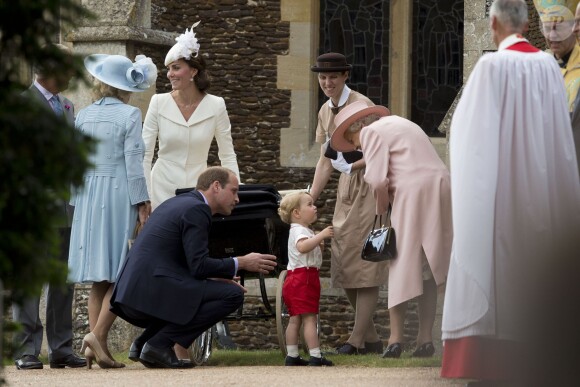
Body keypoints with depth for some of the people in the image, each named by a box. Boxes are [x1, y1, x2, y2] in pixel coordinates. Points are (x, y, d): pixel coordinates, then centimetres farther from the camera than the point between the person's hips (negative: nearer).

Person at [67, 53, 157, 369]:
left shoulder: (83, 116, 9)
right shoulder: (130, 115, -5)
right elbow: (133, 162, -9)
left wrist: (77, 201, 16)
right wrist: (142, 204, -6)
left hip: (88, 196, 5)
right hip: (119, 194, -5)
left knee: (99, 279, 8)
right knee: (120, 275, -2)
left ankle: (97, 347, 4)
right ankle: (97, 338, -16)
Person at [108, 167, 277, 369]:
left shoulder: (177, 203, 23)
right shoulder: (196, 210, -7)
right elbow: (199, 266, -14)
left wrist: (212, 278, 19)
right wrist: (241, 263, -4)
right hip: (154, 292, -10)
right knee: (233, 295, -10)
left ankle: (143, 342, 13)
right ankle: (160, 344, -11)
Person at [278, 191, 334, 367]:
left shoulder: (301, 230, 22)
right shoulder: (299, 230, -13)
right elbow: (302, 246, -35)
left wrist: (318, 245, 15)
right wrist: (321, 236, -36)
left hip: (295, 279, 11)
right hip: (303, 279, -11)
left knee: (295, 319, 11)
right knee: (310, 318, -12)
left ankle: (292, 356, 13)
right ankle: (315, 356, -15)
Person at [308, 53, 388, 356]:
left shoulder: (361, 106, -11)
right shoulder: (326, 112, 12)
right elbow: (325, 161, 16)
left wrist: (353, 165, -25)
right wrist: (309, 201, 11)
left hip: (369, 184, -8)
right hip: (346, 188, 8)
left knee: (364, 264, -8)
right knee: (343, 264, 6)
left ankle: (358, 339, -7)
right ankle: (370, 338, 13)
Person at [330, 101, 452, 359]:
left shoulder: (372, 132, -1)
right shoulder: (397, 124, 27)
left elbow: (377, 180, -10)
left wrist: (382, 209, 5)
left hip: (412, 192, -8)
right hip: (440, 186, 8)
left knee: (401, 264, -1)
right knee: (427, 269, 10)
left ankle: (396, 337, -4)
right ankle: (425, 338, 8)